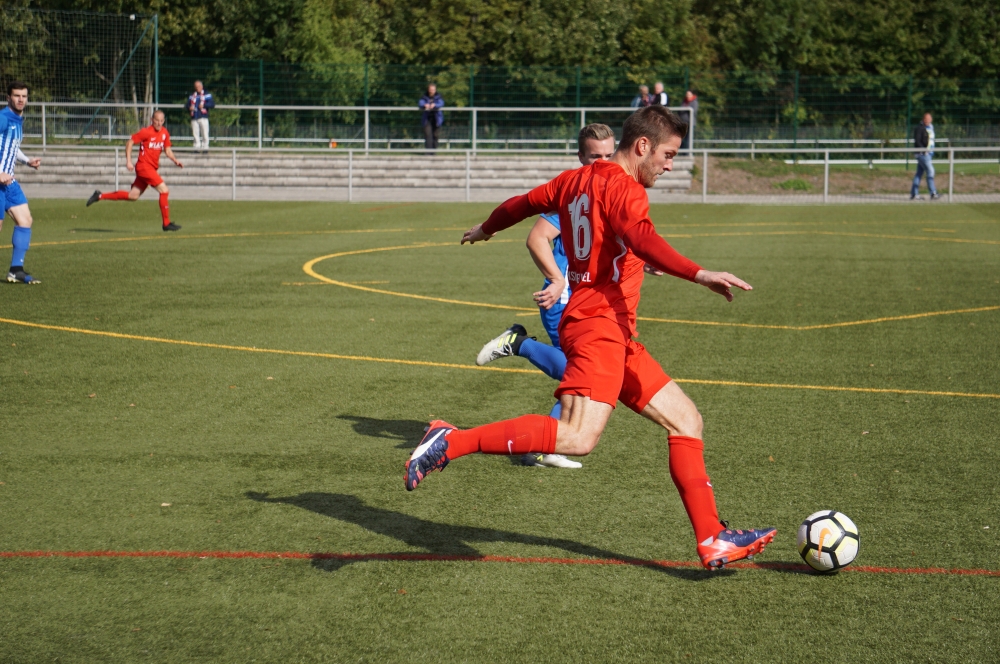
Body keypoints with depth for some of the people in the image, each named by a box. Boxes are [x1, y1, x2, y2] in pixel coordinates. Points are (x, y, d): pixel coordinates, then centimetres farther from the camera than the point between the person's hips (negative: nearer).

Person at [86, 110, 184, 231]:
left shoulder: (165, 133, 8)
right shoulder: (146, 132, -12)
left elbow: (168, 150, 16)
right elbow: (130, 142, -8)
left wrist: (175, 160, -3)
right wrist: (128, 161, -15)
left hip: (152, 169, 8)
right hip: (144, 166, -8)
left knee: (133, 195, 10)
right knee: (164, 191, -13)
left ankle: (100, 196, 19)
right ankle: (166, 223, -6)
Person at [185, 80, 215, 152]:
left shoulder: (207, 95, 6)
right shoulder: (192, 96, 19)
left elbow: (212, 104, -3)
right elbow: (186, 105, 20)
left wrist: (204, 105, -16)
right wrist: (189, 108, -3)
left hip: (203, 117, -4)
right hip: (194, 118, 4)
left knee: (205, 134, -8)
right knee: (195, 134, 1)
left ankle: (205, 147, -4)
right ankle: (197, 147, 5)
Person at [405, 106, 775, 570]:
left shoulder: (576, 180, 19)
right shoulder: (623, 189, -9)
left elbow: (523, 203, 33)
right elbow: (642, 240, -29)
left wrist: (486, 229, 52)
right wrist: (698, 274, -40)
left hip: (617, 338, 11)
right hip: (599, 326, -11)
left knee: (685, 420, 9)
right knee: (577, 438, -25)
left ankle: (713, 541, 8)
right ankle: (452, 441, -20)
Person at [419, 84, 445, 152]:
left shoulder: (438, 97, 3)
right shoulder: (424, 98, 5)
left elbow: (441, 103, -16)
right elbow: (421, 103, -13)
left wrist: (434, 105, -38)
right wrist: (425, 105, -38)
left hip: (436, 119, 0)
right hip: (427, 119, 0)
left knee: (435, 135, 3)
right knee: (428, 135, -13)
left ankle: (434, 149, 17)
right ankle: (428, 150, -17)